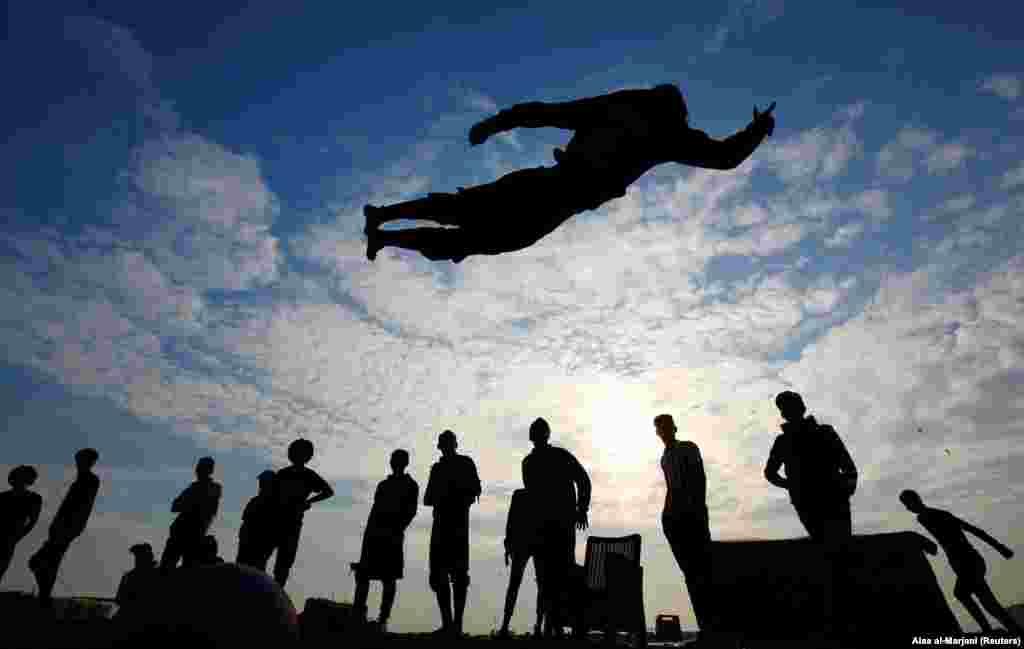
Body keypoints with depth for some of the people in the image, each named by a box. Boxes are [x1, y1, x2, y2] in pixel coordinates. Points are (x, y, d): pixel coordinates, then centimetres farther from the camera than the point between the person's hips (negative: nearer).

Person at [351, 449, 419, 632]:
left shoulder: (410, 485, 7)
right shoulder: (383, 485, 21)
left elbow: (411, 511, -2)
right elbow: (375, 509, 18)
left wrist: (398, 529, -15)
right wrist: (367, 532, 9)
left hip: (391, 536, -5)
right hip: (374, 534, 5)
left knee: (389, 578, -4)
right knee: (362, 574, -1)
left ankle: (383, 620, -2)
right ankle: (357, 614, 3)